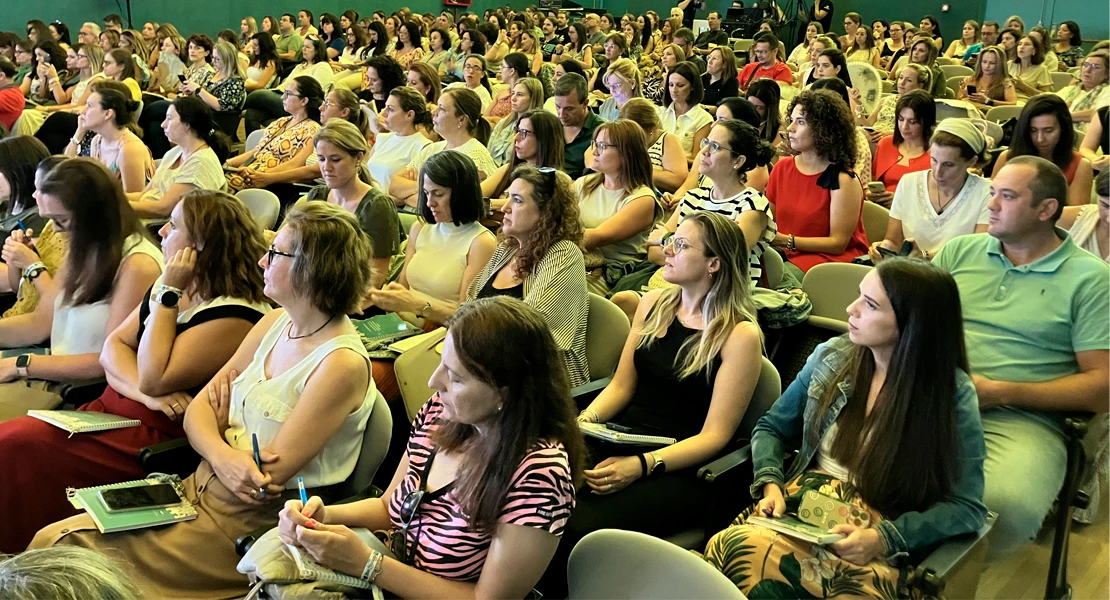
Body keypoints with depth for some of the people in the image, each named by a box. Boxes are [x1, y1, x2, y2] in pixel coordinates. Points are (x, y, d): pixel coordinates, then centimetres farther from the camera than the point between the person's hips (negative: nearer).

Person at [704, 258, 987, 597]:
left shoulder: (952, 394, -6)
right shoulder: (832, 358, 6)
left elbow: (967, 507, -5)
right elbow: (771, 429, 16)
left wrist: (884, 538, -19)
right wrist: (771, 485, -4)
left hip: (874, 544, -3)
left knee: (747, 554, -35)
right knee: (729, 546, -34)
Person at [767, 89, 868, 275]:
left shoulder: (843, 179, -10)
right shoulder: (782, 167, 8)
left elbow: (838, 243, -12)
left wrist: (787, 241, -22)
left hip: (833, 259, -5)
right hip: (788, 256, 5)